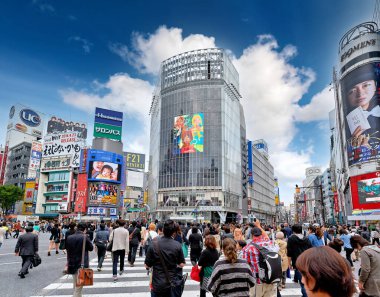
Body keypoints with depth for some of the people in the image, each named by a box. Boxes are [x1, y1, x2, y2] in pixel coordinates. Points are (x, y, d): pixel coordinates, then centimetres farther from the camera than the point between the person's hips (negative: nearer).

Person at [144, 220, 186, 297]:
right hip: (173, 284, 0)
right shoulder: (177, 245, -14)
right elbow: (181, 264, -7)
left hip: (158, 284, 0)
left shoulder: (154, 244, -15)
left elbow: (147, 265, -8)